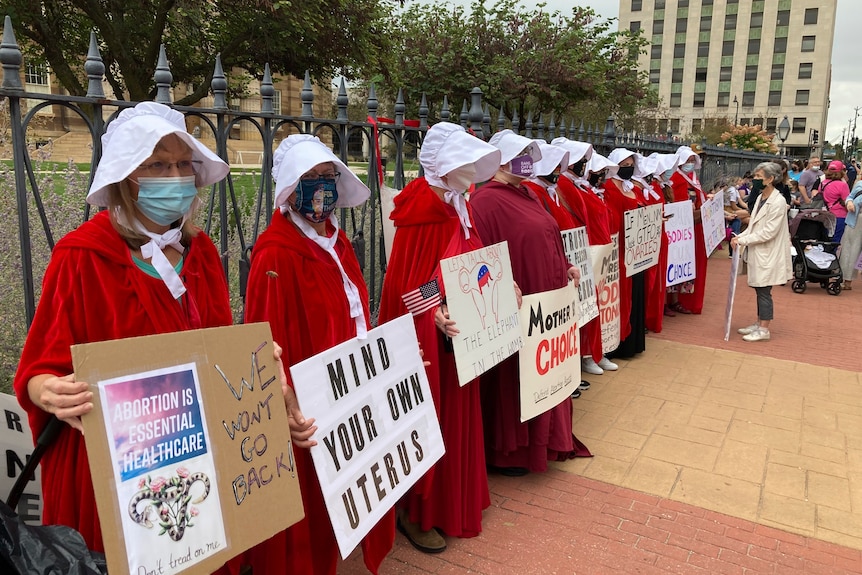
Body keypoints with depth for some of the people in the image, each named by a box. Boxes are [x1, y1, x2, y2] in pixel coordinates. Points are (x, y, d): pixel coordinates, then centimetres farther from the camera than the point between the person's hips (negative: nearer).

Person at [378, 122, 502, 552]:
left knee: (456, 418, 20)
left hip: (458, 334, 9)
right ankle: (417, 512, 22)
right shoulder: (422, 210, -19)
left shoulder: (457, 209, 9)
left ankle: (454, 499, 38)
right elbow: (408, 284, -23)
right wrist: (436, 316, -34)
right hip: (428, 338, -9)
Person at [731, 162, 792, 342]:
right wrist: (740, 237, -1)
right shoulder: (761, 198, 10)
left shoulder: (778, 202, -16)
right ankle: (759, 324, 24)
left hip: (768, 254, -8)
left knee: (764, 291, -2)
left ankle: (764, 330, 7)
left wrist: (743, 240, -18)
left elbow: (768, 232, -20)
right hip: (757, 253, 8)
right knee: (759, 290, 14)